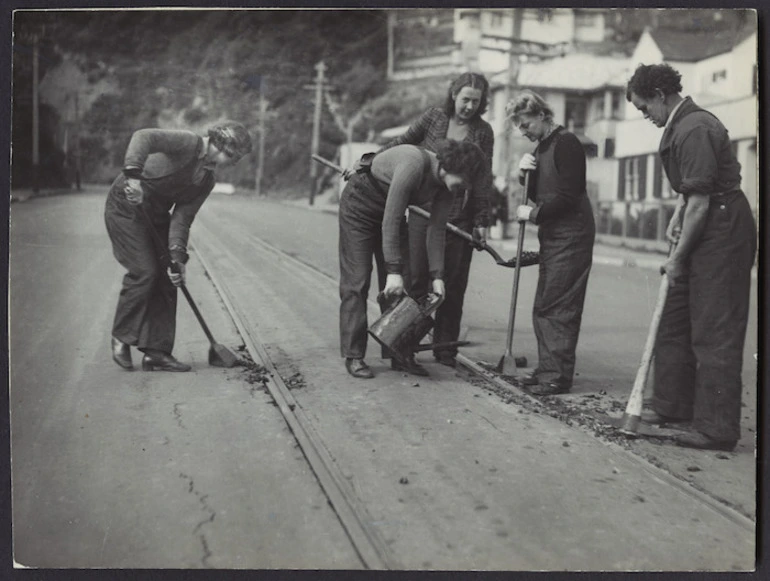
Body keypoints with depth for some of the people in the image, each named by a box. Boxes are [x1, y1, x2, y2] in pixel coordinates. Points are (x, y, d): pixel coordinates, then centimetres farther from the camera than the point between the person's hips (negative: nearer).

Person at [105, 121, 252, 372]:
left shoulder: (207, 181, 4)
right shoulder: (189, 143, -18)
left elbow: (182, 217, -3)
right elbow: (144, 137, -33)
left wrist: (176, 255, -16)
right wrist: (133, 174, -49)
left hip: (155, 216, 8)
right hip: (126, 207, -8)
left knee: (165, 280, 2)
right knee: (144, 271, -15)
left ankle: (156, 351, 7)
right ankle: (121, 338, 4)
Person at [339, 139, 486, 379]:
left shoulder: (447, 184, -14)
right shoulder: (414, 164, -36)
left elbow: (436, 230, -8)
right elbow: (390, 221, -34)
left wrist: (436, 276, -13)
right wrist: (394, 271, -33)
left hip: (389, 209, 7)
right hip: (359, 204, -7)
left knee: (402, 284, 0)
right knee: (356, 281, -9)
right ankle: (353, 356, -4)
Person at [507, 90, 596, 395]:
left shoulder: (566, 143, -11)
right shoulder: (542, 147, 18)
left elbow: (567, 196, -18)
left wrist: (533, 214, -11)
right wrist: (525, 173, 1)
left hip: (570, 235, -10)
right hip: (552, 236, 10)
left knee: (558, 308, -8)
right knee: (543, 308, 10)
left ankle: (559, 376, -4)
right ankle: (547, 369, 17)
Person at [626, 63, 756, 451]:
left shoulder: (694, 130, -20)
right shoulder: (681, 125, 13)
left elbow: (701, 201, -21)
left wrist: (678, 257, -16)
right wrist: (677, 215, 9)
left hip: (722, 232, -11)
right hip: (702, 230, 11)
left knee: (715, 332, -8)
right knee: (674, 321, 15)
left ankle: (718, 429, -1)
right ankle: (673, 405, 26)